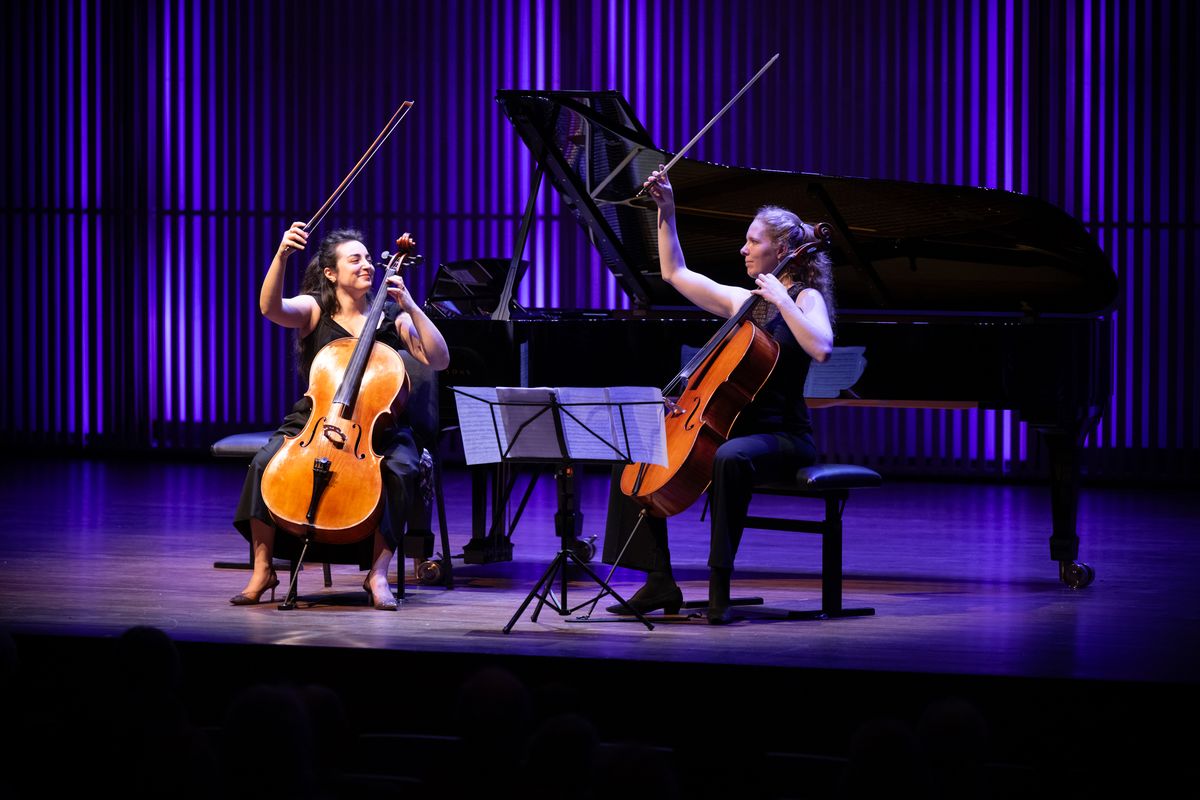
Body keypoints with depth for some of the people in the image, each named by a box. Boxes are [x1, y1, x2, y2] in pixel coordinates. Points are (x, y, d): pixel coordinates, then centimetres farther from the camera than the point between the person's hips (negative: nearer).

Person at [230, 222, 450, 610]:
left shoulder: (392, 316, 4)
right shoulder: (314, 309, 2)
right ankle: (262, 570, -15)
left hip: (378, 428, 0)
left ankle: (378, 574, -24)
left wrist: (412, 309, -15)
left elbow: (439, 360, -7)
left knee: (399, 468, -33)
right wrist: (281, 255, -37)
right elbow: (270, 307, -21)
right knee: (266, 462, -27)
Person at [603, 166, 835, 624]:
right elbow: (676, 274, 24)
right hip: (732, 428, 8)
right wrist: (667, 214, 19)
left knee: (731, 458, -41)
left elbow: (821, 348, -26)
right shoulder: (742, 300, 15)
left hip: (782, 438, -8)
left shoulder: (805, 298, -5)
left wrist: (781, 301, -22)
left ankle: (719, 585, -37)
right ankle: (659, 583, -6)